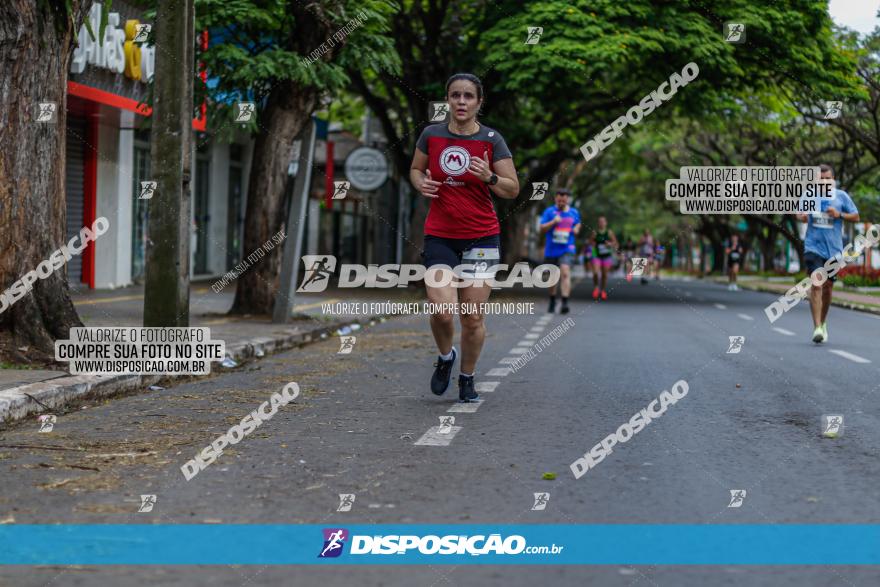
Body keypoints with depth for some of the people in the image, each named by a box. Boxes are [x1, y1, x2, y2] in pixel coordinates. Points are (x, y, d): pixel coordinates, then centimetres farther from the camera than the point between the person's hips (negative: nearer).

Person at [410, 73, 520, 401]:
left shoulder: (491, 140, -2)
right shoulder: (431, 135, 3)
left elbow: (513, 190, -1)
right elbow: (415, 168, 19)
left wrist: (488, 177, -20)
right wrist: (421, 184, -3)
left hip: (482, 237, 0)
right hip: (439, 236, 0)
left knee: (473, 318, 0)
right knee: (442, 312, -14)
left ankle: (467, 379, 23)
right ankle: (445, 357, 19)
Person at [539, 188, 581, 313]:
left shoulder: (574, 213, 8)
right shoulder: (549, 212, 1)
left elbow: (578, 224, 27)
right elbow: (542, 228, -5)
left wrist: (576, 229, 5)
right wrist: (553, 222, -21)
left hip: (567, 250, -1)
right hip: (551, 250, 1)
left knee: (565, 273, -21)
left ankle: (565, 303, -30)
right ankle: (552, 302, 34)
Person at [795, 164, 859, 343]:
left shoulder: (841, 196, 4)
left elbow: (856, 217, 7)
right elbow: (800, 214, 18)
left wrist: (839, 215, -10)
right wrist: (802, 216, -6)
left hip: (833, 248, 1)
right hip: (813, 246, -1)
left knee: (828, 286, 10)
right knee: (816, 283, -16)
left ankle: (823, 322, 32)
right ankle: (817, 328, -19)